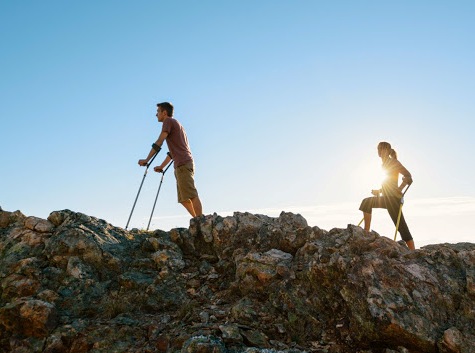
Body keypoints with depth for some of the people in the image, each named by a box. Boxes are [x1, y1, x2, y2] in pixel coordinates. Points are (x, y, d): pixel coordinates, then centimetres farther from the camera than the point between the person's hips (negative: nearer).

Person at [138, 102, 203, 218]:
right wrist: (161, 166, 31)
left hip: (183, 164, -9)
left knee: (191, 195, -14)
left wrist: (146, 160, -7)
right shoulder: (176, 124, 29)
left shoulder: (168, 121, 2)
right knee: (184, 198, 7)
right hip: (185, 164, 9)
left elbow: (159, 142, -8)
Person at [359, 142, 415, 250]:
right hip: (387, 198, 9)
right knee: (366, 202, 4)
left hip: (393, 197, -9)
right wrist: (379, 191, 15)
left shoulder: (393, 162, -7)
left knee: (401, 225, -8)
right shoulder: (385, 164, 18)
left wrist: (399, 190, -21)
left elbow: (408, 176, -15)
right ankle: (366, 232, 3)